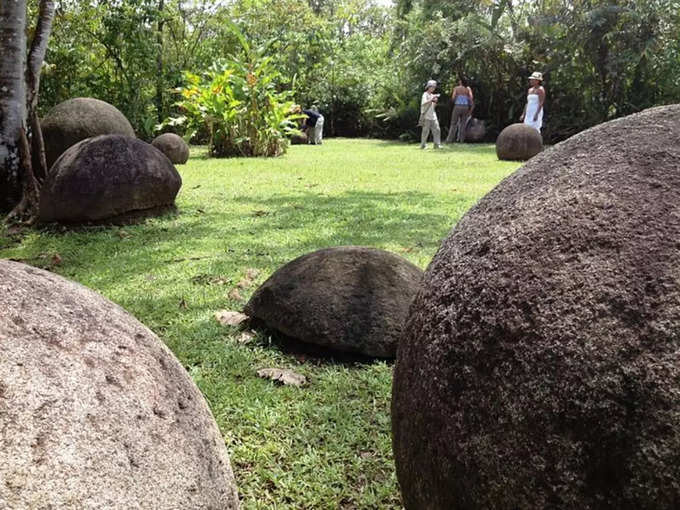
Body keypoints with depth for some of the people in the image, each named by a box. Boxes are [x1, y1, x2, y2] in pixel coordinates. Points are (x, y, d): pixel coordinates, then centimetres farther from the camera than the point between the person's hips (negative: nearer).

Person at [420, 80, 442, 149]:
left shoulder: (432, 95, 18)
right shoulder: (425, 94, -5)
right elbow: (423, 103, -21)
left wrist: (435, 101, 3)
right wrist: (431, 99, -23)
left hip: (433, 116, 7)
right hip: (426, 116, -7)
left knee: (437, 130, 1)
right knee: (426, 131, -4)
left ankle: (437, 144, 3)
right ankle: (423, 145, 5)